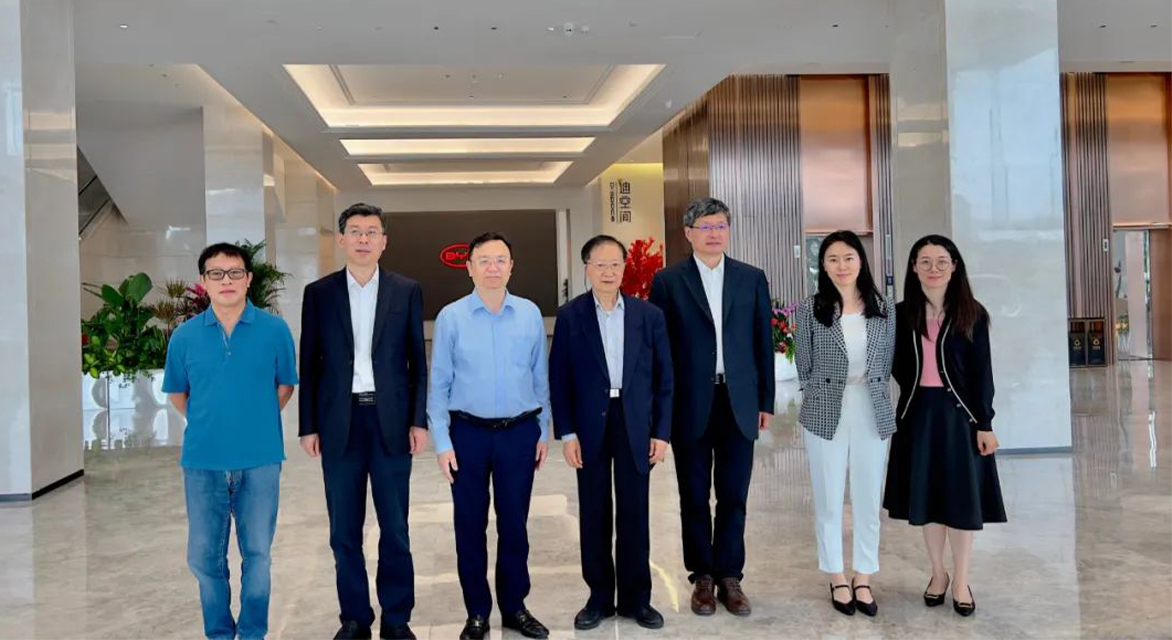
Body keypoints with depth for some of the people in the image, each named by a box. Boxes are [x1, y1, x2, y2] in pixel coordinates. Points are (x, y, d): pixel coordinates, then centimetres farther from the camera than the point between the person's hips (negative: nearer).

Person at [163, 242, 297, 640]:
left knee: (257, 553, 8)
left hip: (259, 460, -1)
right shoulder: (185, 335, -1)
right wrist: (208, 423, 12)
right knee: (204, 556, 10)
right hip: (203, 461, 2)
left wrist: (257, 422, 8)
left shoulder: (275, 330, -5)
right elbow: (177, 393, 13)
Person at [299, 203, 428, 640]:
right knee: (344, 530, 7)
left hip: (391, 420, 0)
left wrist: (419, 421, -3)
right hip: (339, 422, 1)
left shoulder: (407, 291, 4)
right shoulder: (319, 293, 5)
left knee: (395, 527, 6)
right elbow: (309, 364, 5)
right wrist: (308, 426, 1)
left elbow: (417, 361, 4)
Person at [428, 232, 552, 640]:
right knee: (470, 525, 9)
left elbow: (541, 377, 5)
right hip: (468, 432, -1)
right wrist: (442, 442, -5)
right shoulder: (450, 317, -5)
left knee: (514, 523, 12)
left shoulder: (531, 314, -1)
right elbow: (439, 384, -3)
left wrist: (544, 432, 5)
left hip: (520, 431, 1)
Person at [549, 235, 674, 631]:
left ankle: (636, 598, 21)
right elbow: (559, 378, 0)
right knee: (594, 515, 7)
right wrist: (567, 433, -6)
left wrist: (662, 431, -1)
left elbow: (663, 378, 4)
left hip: (635, 424, 1)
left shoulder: (649, 315, 3)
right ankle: (599, 597, 21)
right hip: (590, 425, 0)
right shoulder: (570, 315, 0)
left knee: (634, 514, 7)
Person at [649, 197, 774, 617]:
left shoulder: (752, 278, 7)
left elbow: (763, 341, 9)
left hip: (739, 403, 2)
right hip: (690, 405, -1)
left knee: (734, 496, 7)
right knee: (694, 497, 8)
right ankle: (702, 577, 22)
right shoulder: (668, 281, 1)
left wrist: (766, 401, 6)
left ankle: (729, 576, 20)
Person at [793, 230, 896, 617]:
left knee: (868, 501, 9)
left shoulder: (883, 308, 3)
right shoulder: (810, 309, -5)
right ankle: (837, 578, 22)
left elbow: (887, 364, 9)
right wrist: (827, 394, 4)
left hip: (873, 413, 2)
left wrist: (870, 393, 5)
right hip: (825, 414, -2)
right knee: (829, 501, 7)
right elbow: (804, 367, 1)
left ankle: (863, 578, 23)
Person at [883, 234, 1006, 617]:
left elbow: (982, 372, -5)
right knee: (927, 496, 10)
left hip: (959, 413, -2)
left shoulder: (972, 314, -4)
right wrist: (915, 392, -5)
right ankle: (938, 574, 26)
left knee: (961, 497, 4)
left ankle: (961, 581, 18)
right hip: (918, 414, 2)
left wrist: (984, 423, -9)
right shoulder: (902, 314, 1)